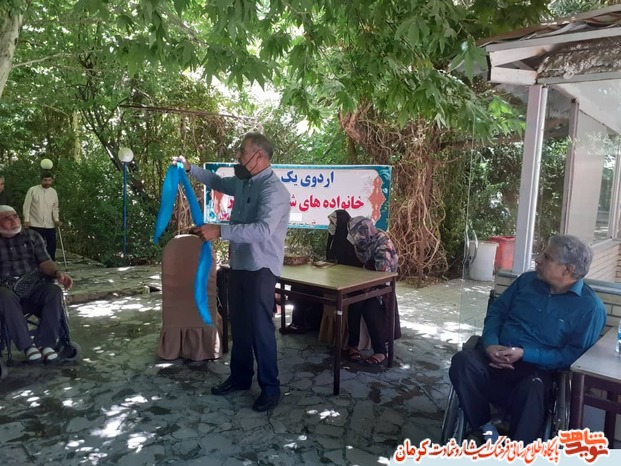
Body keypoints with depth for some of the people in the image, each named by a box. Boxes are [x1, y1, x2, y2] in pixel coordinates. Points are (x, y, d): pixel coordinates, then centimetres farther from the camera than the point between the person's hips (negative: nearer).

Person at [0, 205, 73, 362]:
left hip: (34, 286, 2)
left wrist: (57, 272, -14)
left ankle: (45, 343, -27)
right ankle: (27, 345, -31)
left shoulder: (32, 236, 17)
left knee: (54, 291, -30)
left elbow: (44, 261, 7)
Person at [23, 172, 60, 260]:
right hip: (35, 225, -3)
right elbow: (27, 206, -3)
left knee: (52, 246, 7)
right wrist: (26, 220, -10)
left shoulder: (54, 192, 8)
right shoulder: (33, 190, -3)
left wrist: (56, 219, -1)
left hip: (50, 225, 3)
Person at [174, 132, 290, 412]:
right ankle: (240, 377, 33)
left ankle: (270, 388, 12)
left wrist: (219, 231, -36)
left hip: (261, 268, -9)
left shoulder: (273, 189, -20)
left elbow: (263, 230, -34)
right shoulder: (243, 182, 9)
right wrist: (190, 168, 20)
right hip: (239, 264, 9)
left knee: (260, 327, -3)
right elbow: (217, 182, 31)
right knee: (239, 324, 17)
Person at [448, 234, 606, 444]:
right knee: (462, 361, -28)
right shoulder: (527, 280, 11)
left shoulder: (590, 307, -3)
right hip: (497, 357, 4)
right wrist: (490, 344, -6)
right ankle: (486, 430, -14)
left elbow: (572, 356, -8)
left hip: (539, 368, -4)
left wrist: (524, 354, -18)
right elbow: (496, 311, 13)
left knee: (531, 389, -39)